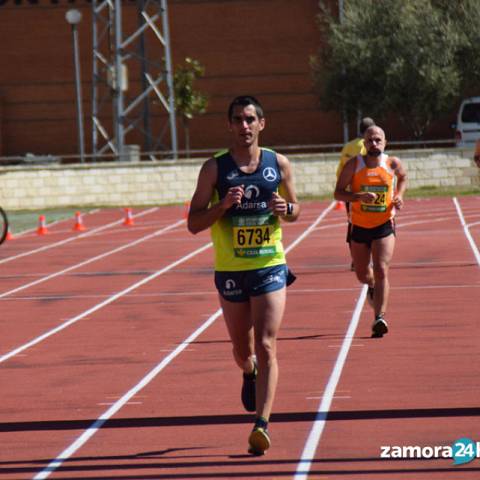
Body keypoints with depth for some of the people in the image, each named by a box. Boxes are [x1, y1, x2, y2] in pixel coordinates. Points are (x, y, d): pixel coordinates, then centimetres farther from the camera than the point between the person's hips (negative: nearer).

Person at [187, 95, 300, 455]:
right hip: (230, 270, 1)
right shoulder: (214, 168, -3)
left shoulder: (279, 165, 2)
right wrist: (223, 205, -21)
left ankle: (262, 424, -16)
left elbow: (295, 209, 15)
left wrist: (286, 209, -9)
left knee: (266, 346, -13)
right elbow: (194, 223, -3)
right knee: (242, 350, 13)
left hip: (270, 267, -1)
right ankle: (250, 373, 50)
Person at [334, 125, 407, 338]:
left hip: (384, 226, -1)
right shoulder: (354, 164, -7)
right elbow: (338, 193, -9)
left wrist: (399, 195, 1)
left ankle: (379, 318, -20)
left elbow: (403, 177, 20)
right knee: (362, 274, 15)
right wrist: (359, 196, -26)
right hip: (359, 227, 1)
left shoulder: (393, 163, -3)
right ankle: (372, 286, 52)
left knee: (381, 271, -16)